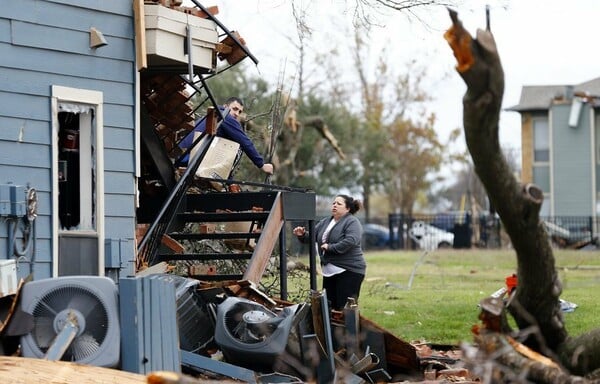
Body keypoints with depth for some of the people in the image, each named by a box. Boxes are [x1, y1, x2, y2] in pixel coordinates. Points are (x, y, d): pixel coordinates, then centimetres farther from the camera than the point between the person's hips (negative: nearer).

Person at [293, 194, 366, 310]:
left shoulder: (352, 222, -8)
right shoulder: (325, 222, 15)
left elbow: (351, 241, -25)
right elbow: (311, 236, 15)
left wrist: (330, 247, -22)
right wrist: (302, 235, -6)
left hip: (349, 270, -8)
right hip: (329, 270, 8)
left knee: (345, 309, -10)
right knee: (329, 307, 10)